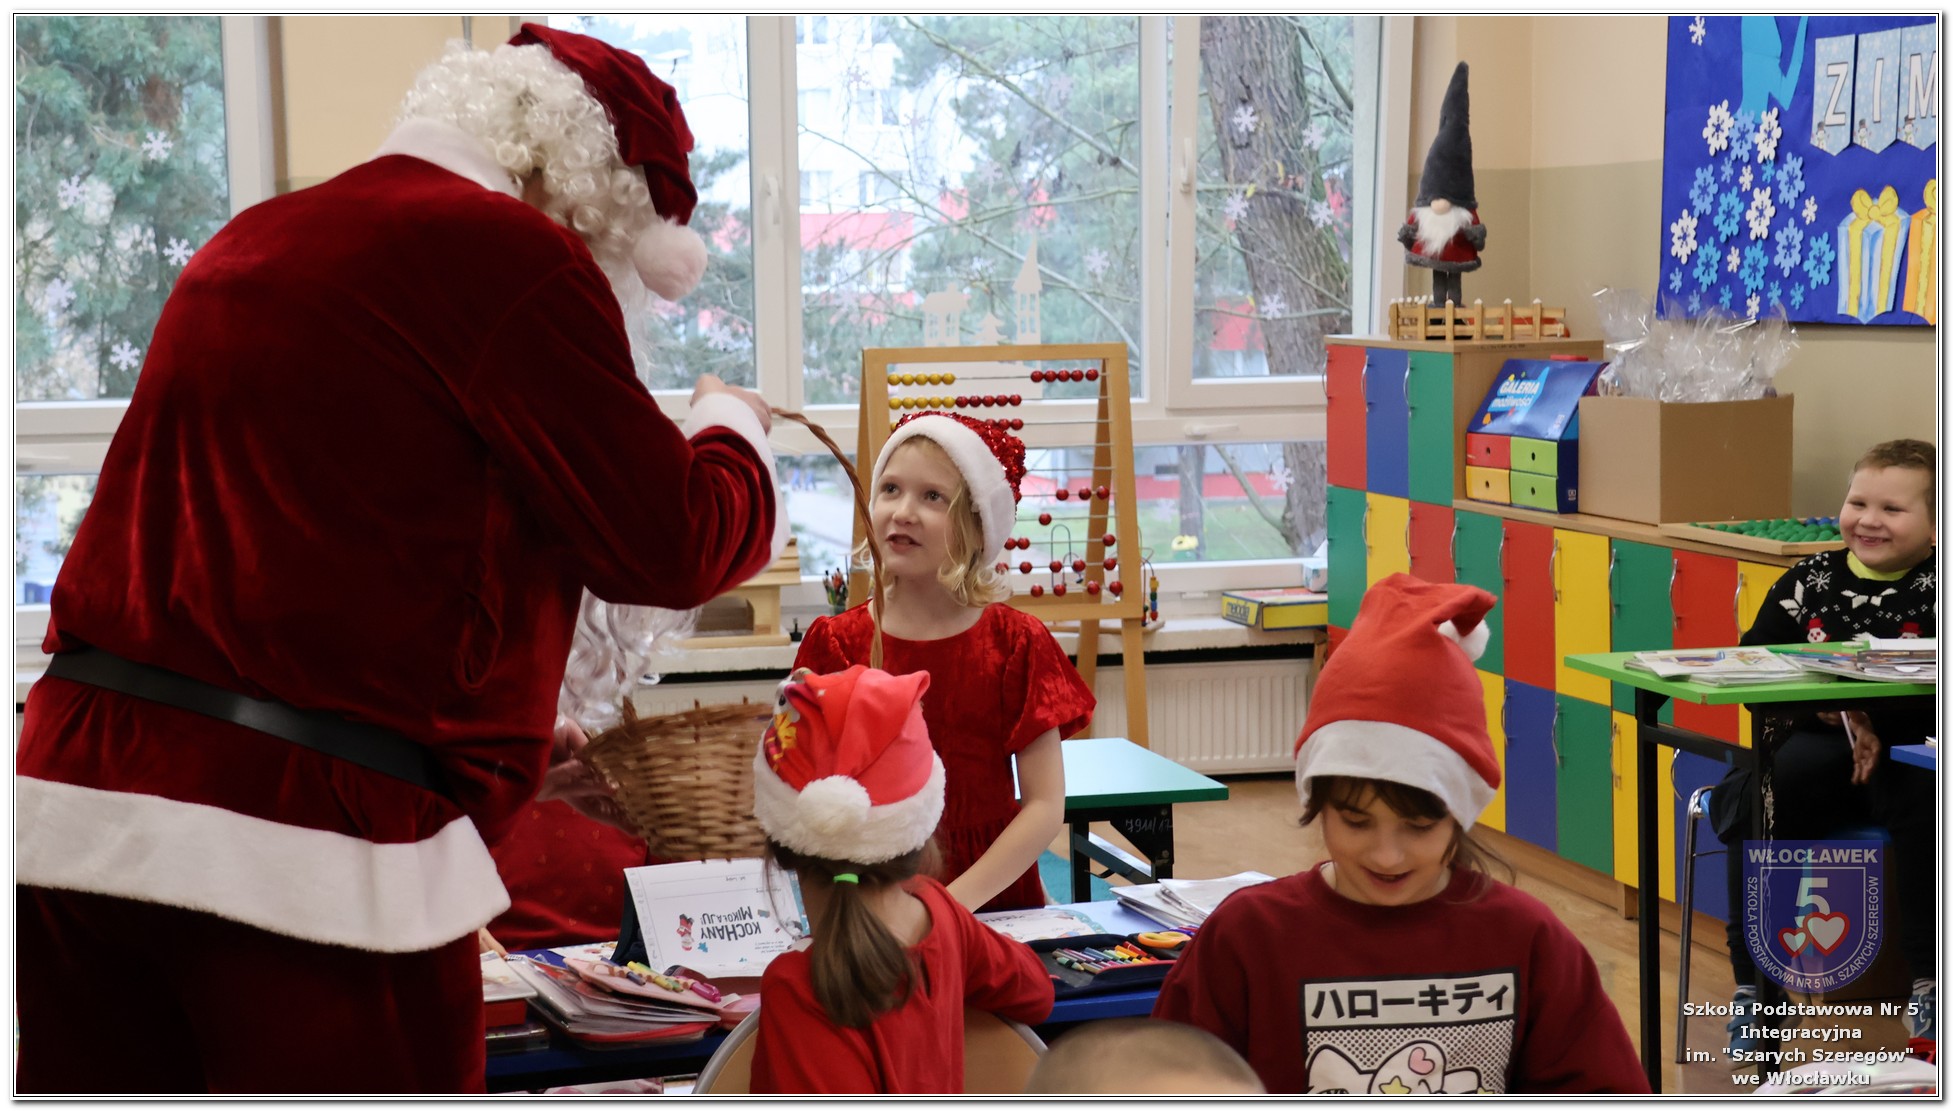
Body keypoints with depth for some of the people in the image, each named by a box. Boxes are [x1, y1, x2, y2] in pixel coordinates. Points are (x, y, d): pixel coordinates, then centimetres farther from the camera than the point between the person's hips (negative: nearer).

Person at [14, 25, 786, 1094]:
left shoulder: (248, 243, 21)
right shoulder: (507, 254, -7)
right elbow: (672, 544, -5)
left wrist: (500, 749, 34)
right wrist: (734, 427, 17)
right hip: (306, 835, -8)